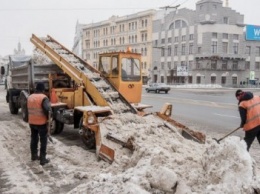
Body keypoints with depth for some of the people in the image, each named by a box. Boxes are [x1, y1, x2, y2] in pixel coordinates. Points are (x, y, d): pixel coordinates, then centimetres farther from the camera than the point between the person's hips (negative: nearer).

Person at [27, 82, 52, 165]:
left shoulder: (30, 97, 5)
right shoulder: (43, 98, -18)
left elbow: (28, 109, 12)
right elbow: (47, 109, -27)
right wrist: (47, 117, -9)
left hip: (31, 122, 7)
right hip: (41, 123, -7)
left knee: (34, 139, 20)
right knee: (43, 141, 2)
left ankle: (34, 156, 31)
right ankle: (42, 159, 5)